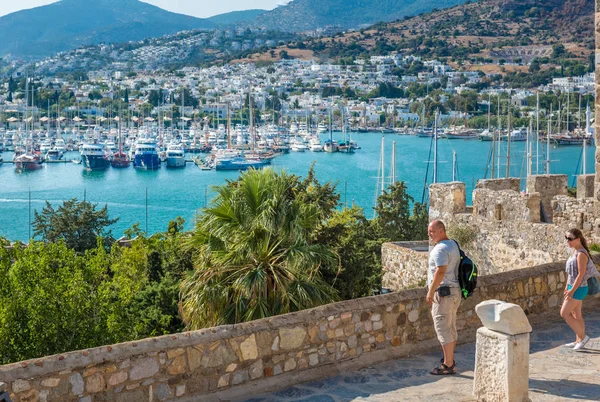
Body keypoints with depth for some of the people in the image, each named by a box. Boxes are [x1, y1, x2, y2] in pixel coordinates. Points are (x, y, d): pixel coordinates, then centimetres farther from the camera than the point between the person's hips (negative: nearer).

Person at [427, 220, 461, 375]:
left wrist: (430, 291, -21)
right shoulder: (453, 244, 14)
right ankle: (449, 360, 26)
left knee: (443, 329, -5)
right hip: (454, 291, 10)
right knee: (451, 328, 16)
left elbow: (440, 272, -27)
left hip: (443, 292, -10)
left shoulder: (441, 249, -18)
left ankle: (448, 366, -2)